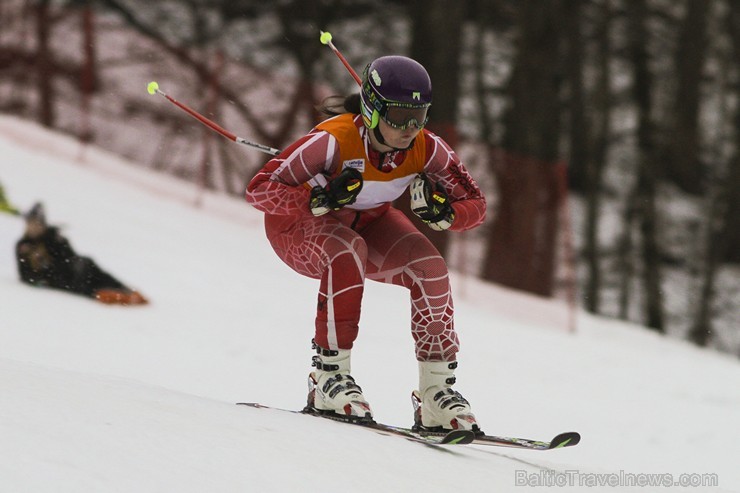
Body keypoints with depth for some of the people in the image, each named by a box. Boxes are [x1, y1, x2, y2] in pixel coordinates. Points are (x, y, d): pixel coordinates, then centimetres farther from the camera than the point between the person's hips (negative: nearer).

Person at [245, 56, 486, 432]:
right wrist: (321, 199, -49)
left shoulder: (427, 150, -23)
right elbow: (259, 189, -35)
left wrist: (442, 213, -34)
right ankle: (328, 378, -28)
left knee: (429, 268, -22)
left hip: (366, 223, 4)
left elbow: (476, 205, -12)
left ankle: (436, 391, -15)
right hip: (298, 222, -4)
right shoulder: (334, 140, -35)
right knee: (348, 253, -37)